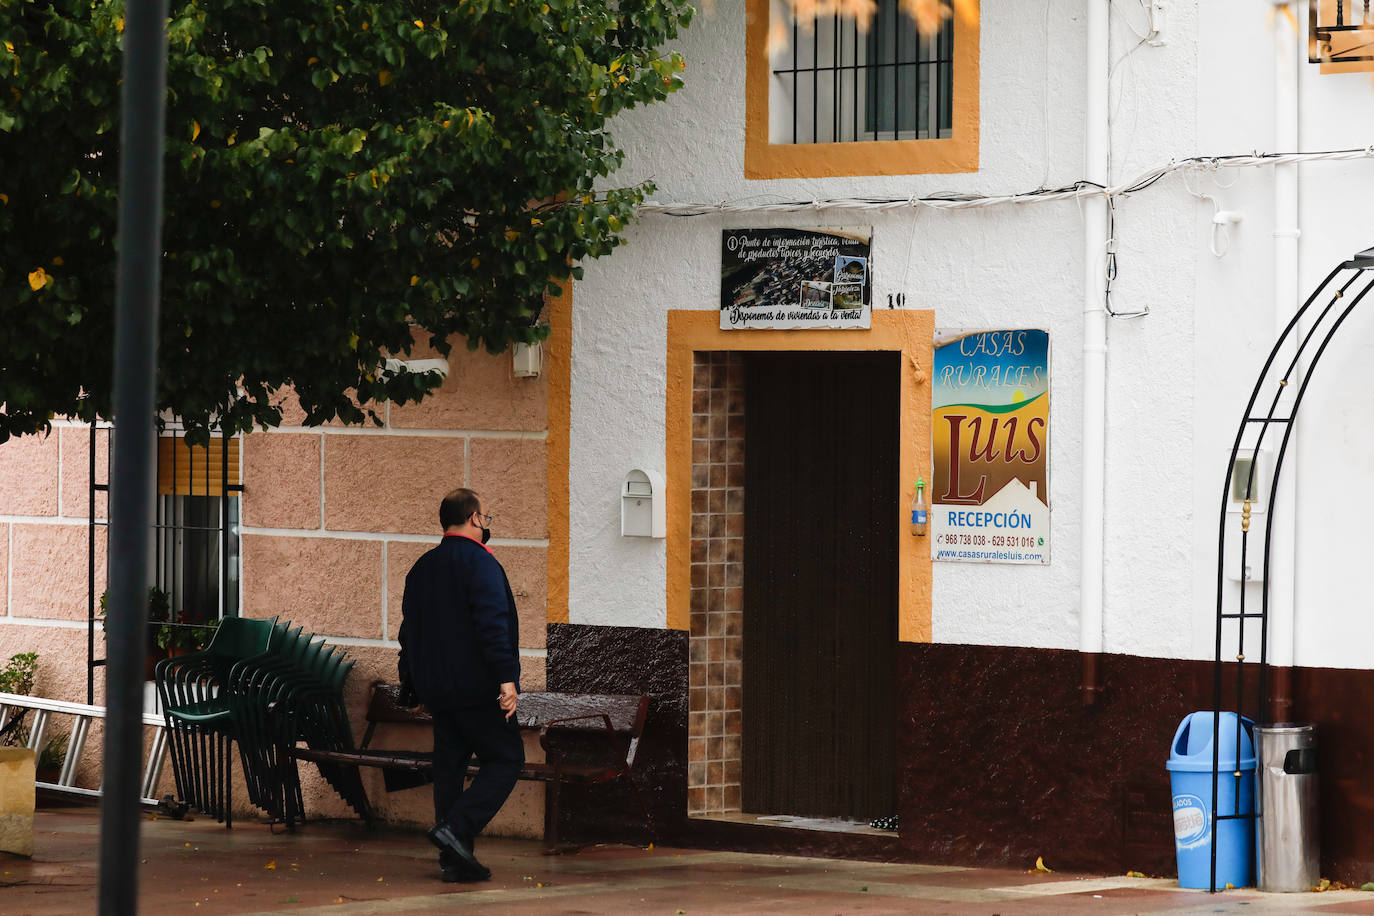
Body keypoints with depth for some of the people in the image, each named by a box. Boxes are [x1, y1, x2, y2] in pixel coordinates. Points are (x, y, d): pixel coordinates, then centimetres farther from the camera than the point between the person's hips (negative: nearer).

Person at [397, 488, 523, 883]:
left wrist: (414, 687, 25)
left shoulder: (422, 568, 15)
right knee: (505, 759, -1)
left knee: (450, 765, 11)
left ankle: (456, 860, 8)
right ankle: (456, 829, -16)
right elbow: (492, 624, -20)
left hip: (437, 688, 8)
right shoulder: (478, 562, -11)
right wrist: (506, 678, -22)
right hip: (477, 687, -8)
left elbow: (410, 630, 19)